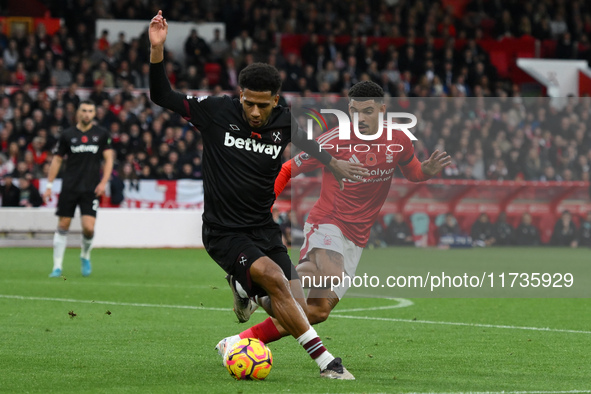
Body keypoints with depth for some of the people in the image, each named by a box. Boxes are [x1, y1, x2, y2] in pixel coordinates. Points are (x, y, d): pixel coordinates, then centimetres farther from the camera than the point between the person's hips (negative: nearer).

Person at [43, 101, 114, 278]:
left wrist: (103, 182, -7)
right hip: (69, 187, 1)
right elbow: (57, 159, 10)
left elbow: (108, 159, 6)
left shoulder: (102, 134, 5)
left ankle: (85, 256, 18)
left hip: (91, 189, -1)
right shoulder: (68, 135, 4)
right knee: (63, 226, -1)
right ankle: (57, 266, 8)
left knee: (89, 228, -12)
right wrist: (49, 185, 5)